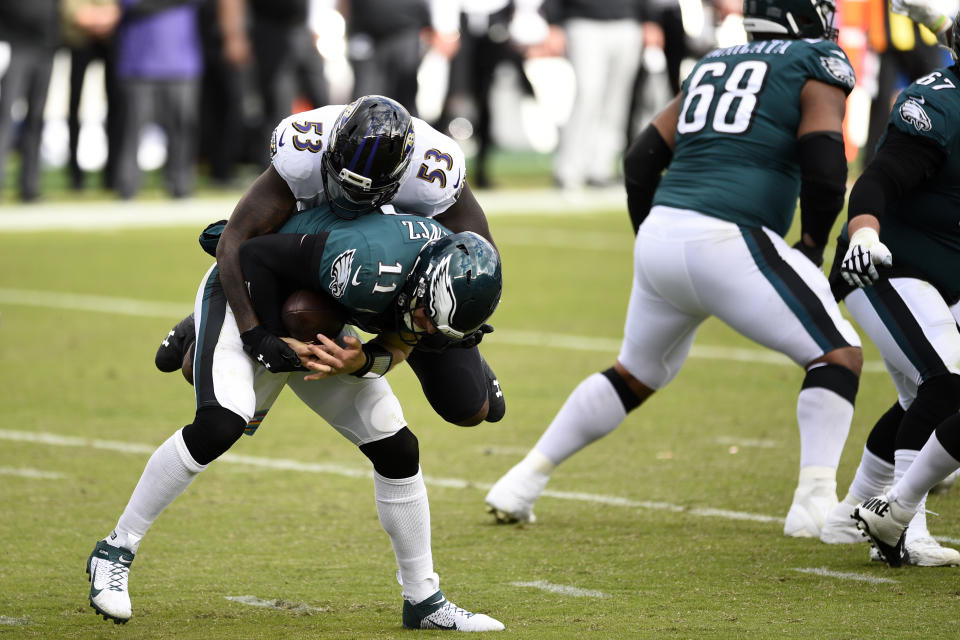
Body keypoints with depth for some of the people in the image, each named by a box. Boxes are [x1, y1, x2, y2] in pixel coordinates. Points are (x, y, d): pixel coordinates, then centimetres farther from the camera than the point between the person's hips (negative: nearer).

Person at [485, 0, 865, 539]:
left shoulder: (712, 66, 23)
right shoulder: (820, 65, 4)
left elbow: (642, 160, 20)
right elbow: (824, 170, -8)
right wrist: (813, 246, 8)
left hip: (660, 234, 7)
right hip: (728, 244, -7)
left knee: (638, 373, 27)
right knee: (839, 353, 4)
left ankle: (525, 480, 31)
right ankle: (815, 503, -11)